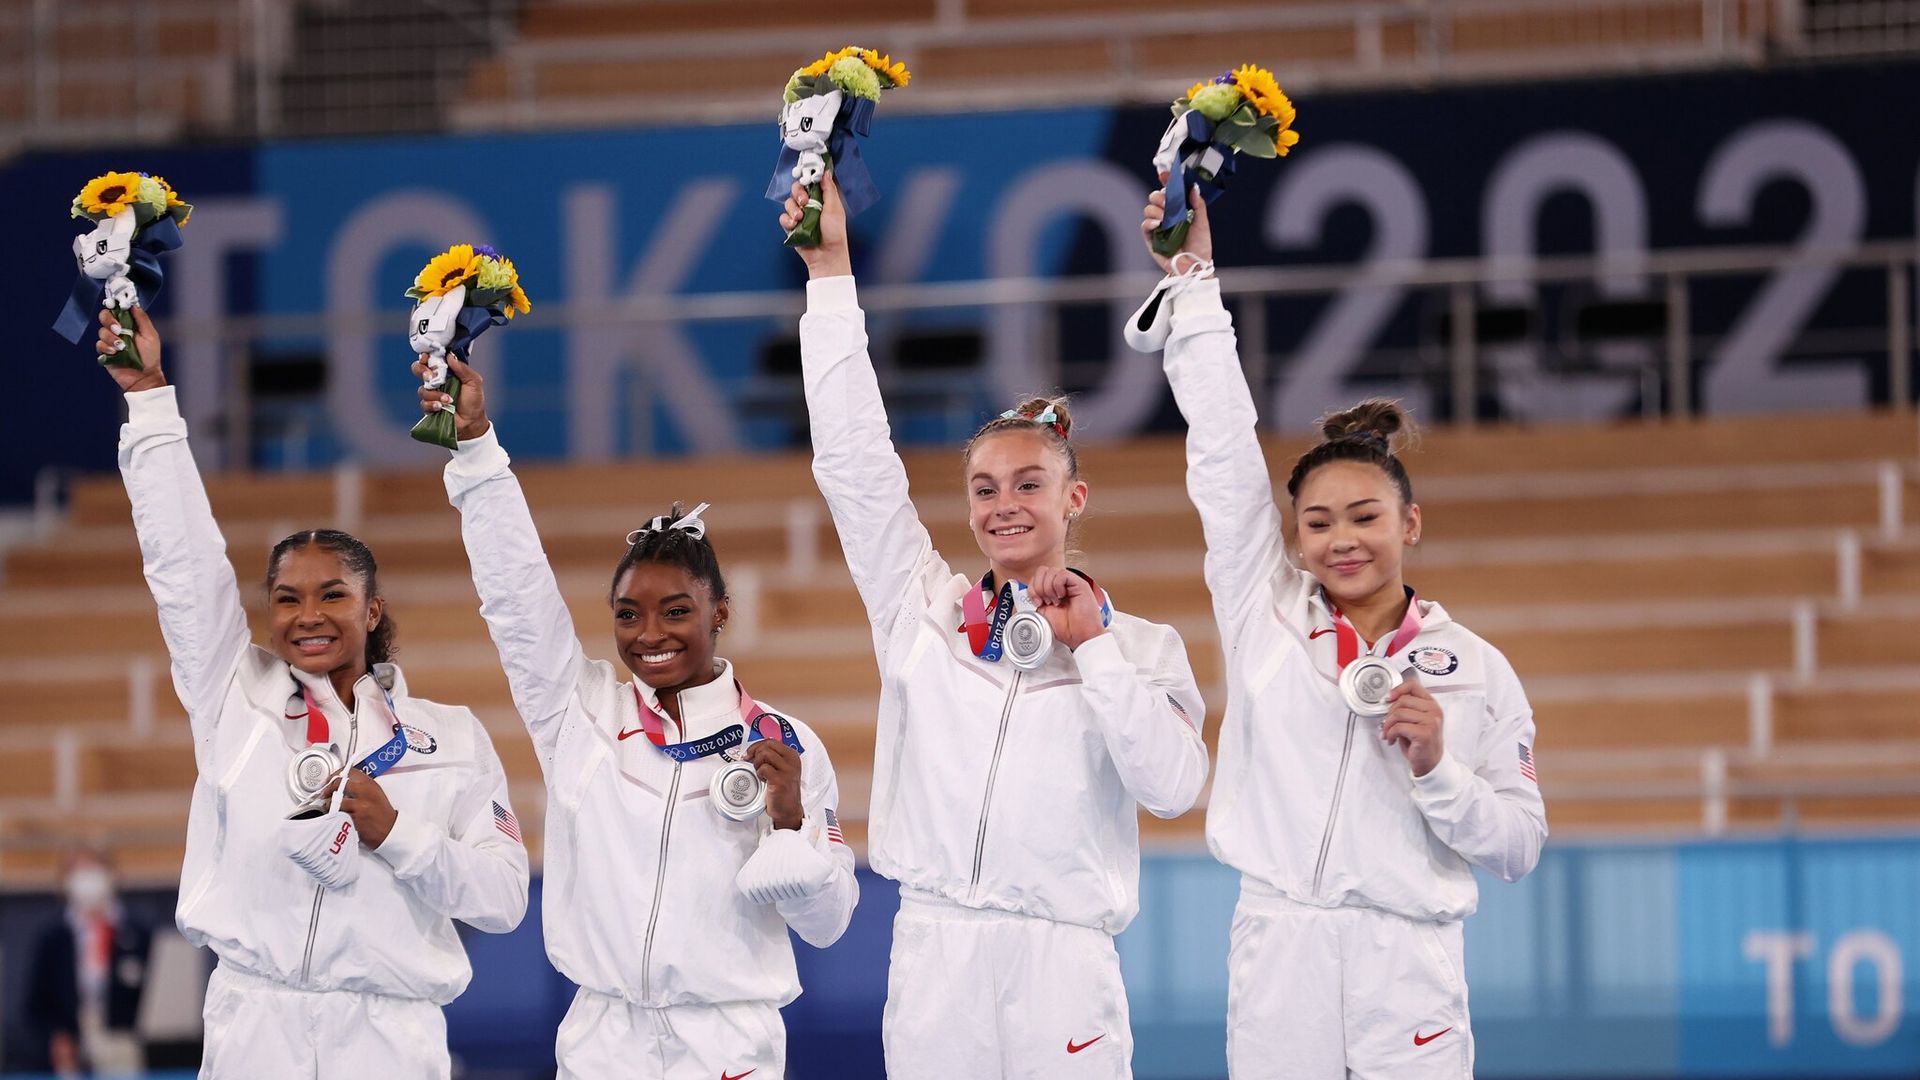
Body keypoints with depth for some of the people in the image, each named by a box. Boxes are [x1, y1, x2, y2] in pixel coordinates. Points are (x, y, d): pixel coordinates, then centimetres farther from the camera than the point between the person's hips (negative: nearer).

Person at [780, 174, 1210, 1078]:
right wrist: (829, 269, 4)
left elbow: (1172, 787, -8)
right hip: (932, 958, 2)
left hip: (1060, 969, -2)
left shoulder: (1138, 646, 7)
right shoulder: (923, 610, 12)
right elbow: (853, 457, 7)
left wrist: (1094, 647, -5)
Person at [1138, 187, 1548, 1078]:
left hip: (1406, 970, -1)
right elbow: (1221, 446, 6)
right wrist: (1194, 282, 3)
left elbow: (1519, 846, 7)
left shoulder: (1473, 669, 6)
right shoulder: (1267, 614, 9)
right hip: (1277, 961, 1)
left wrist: (1437, 771, -10)